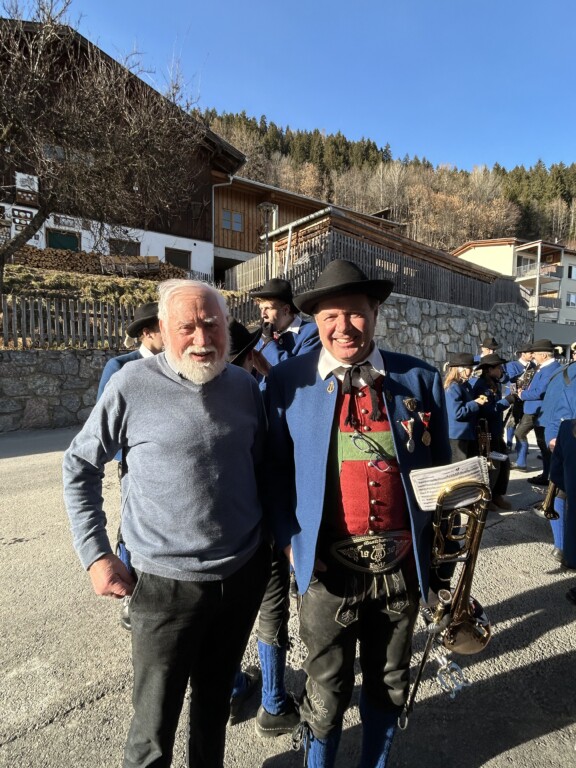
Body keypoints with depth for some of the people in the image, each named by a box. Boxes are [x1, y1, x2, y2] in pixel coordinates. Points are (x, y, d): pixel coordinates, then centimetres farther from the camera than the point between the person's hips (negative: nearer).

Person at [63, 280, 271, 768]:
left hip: (245, 574, 4)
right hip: (166, 584, -3)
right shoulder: (133, 385, -12)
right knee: (155, 723, 13)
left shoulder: (245, 386, -2)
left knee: (216, 696, 25)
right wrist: (96, 554, -4)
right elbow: (79, 467, -2)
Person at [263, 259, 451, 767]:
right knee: (327, 692, 19)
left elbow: (443, 469, 4)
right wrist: (292, 543, -10)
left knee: (389, 686, 25)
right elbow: (276, 471, -2)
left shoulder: (421, 379, -2)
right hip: (328, 568, -2)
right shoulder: (288, 381, -6)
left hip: (403, 565, 3)